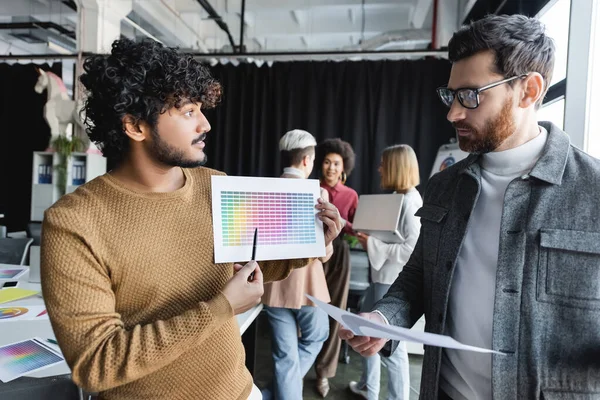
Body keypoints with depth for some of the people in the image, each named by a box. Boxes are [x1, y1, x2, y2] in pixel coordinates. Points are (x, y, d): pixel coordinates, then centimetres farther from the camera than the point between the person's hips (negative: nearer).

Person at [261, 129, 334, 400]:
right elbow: (324, 252, -13)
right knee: (315, 339, 23)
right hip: (306, 283, -3)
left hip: (273, 284, 4)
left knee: (285, 355, 14)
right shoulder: (317, 193, -12)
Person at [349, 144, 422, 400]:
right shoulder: (395, 197, 10)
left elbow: (413, 250, -24)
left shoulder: (410, 202, -18)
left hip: (395, 283, -10)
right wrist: (365, 233, 7)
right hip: (380, 277, 10)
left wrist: (372, 244, -21)